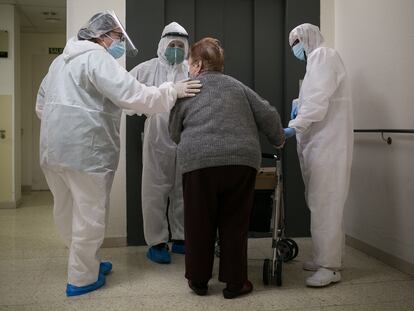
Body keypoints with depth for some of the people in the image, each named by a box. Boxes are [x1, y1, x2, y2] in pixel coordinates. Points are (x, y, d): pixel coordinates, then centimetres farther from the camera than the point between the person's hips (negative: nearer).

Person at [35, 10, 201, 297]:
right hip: (85, 151, -10)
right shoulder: (96, 56, -8)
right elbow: (130, 94, -20)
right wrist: (172, 91, -12)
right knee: (89, 216, 3)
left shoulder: (60, 60, 22)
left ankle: (86, 263, 36)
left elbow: (41, 106, 26)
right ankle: (82, 279, 15)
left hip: (52, 149, 10)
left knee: (66, 212, 19)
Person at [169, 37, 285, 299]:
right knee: (235, 224, 11)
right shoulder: (237, 86, 18)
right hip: (242, 160, 2)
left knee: (200, 225, 11)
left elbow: (174, 132, 19)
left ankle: (199, 280, 23)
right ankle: (235, 282, 18)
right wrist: (279, 139, 30)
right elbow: (267, 115, 13)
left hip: (199, 162, -1)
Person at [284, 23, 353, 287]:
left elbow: (319, 101, -19)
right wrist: (300, 105, 6)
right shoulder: (317, 59, 23)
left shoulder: (322, 55, -7)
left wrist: (294, 128, -23)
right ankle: (327, 257, 20)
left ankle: (330, 267, -5)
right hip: (319, 143, 9)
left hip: (327, 144, -9)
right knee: (322, 202, 11)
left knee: (325, 203, -9)